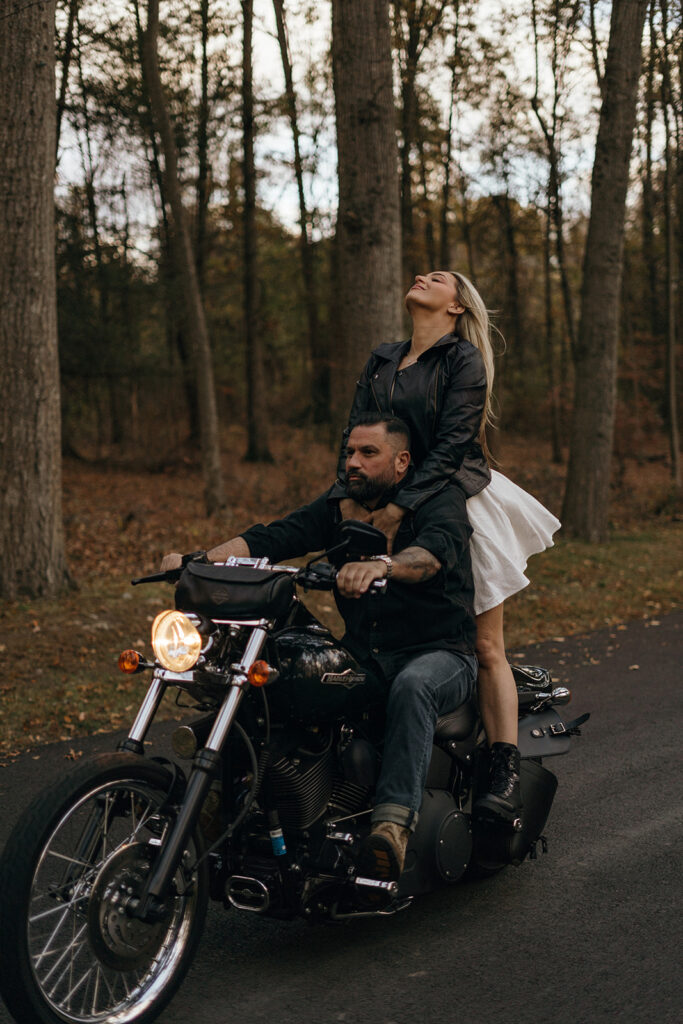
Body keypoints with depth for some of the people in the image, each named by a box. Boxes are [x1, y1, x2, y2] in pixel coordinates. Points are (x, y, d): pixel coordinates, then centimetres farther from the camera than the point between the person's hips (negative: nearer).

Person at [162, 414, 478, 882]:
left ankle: (394, 819, -44)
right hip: (362, 655, 5)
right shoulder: (338, 507, 11)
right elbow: (273, 536, -3)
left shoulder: (441, 498, -6)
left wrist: (382, 565, -51)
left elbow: (436, 549, -29)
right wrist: (200, 559, -19)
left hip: (440, 654, -5)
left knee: (411, 687, -39)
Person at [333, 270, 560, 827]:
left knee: (484, 647, -7)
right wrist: (348, 494, -10)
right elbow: (357, 428, 7)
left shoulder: (465, 359, -4)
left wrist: (400, 507, -21)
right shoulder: (382, 360, 16)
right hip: (392, 504, 6)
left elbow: (451, 442, -14)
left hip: (458, 502, -6)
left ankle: (505, 771, -6)